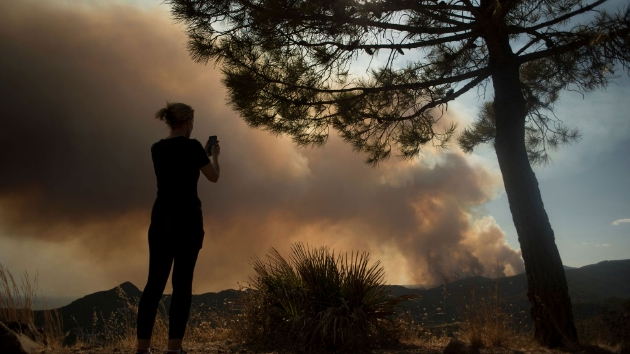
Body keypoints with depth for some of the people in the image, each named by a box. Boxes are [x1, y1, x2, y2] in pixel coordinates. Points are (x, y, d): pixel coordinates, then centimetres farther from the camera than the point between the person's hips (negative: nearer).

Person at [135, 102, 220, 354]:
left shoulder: (157, 148, 11)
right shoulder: (191, 145, -10)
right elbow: (213, 177, 0)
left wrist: (203, 154, 30)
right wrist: (214, 156, 19)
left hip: (160, 217, 6)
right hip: (187, 218, -6)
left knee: (155, 281, 10)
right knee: (182, 282, 1)